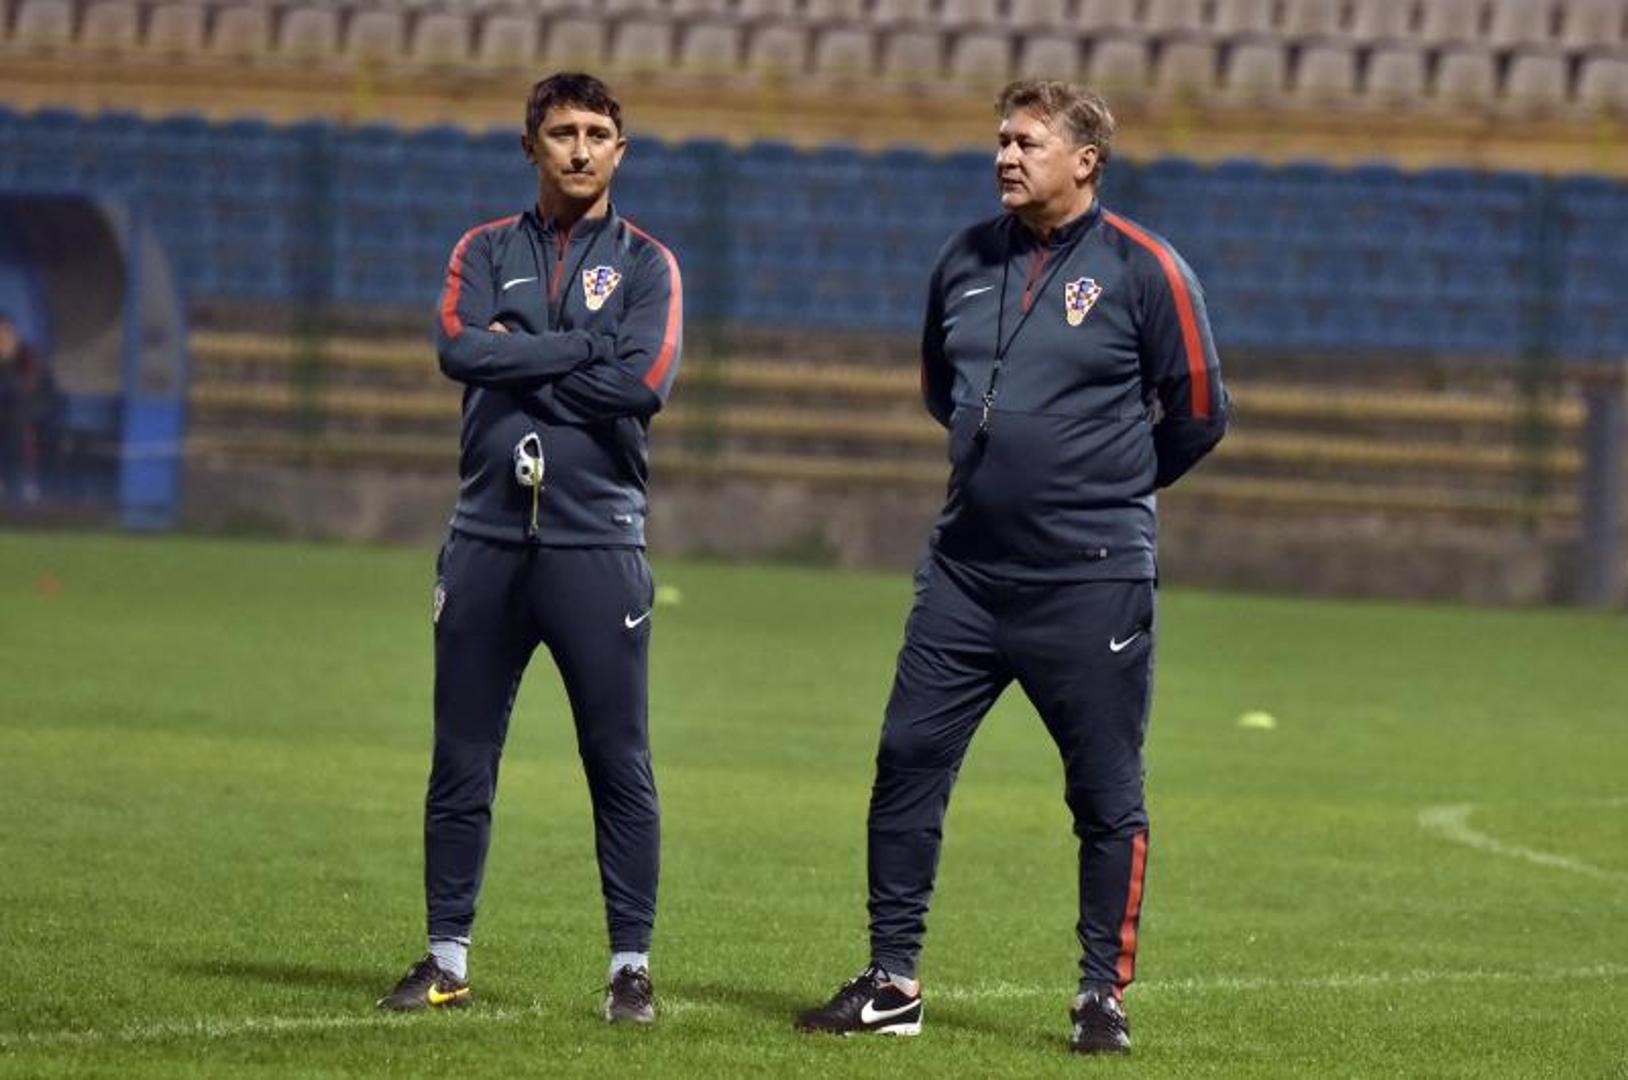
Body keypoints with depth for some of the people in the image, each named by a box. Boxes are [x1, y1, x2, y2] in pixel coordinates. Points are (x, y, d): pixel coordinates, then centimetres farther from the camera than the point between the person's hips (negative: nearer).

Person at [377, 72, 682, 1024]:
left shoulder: (645, 264, 4)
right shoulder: (488, 252, 11)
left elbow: (645, 385, -12)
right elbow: (460, 347, -9)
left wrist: (518, 361, -8)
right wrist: (584, 349, -11)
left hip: (597, 543, -2)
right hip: (488, 540, 2)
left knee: (621, 765, -1)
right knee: (461, 760, 5)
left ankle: (633, 965, 5)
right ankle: (447, 961, 14)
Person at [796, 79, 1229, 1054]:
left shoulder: (1142, 270, -7)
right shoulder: (967, 262, 9)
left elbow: (1200, 413, -1)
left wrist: (1107, 486, 8)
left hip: (1091, 582, -5)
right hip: (965, 572, 5)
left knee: (1107, 796, 0)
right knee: (907, 762, 2)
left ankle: (1105, 996, 10)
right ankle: (893, 984, 11)